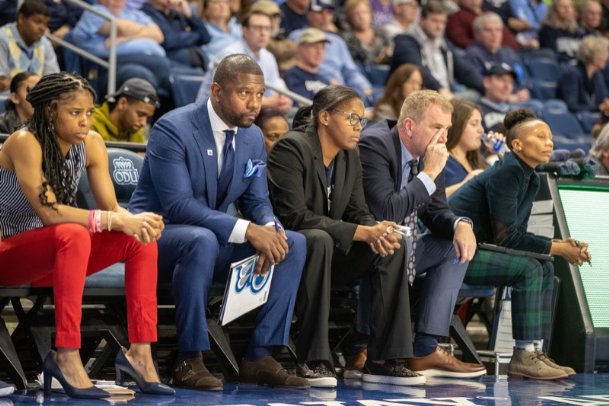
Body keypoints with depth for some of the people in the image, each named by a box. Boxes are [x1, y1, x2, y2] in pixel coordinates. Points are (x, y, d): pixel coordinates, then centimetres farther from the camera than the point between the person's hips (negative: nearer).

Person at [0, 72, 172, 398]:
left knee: (141, 240, -13)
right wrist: (117, 221, -34)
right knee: (73, 235, -37)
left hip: (55, 254, 7)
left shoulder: (91, 143, -1)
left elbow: (111, 207, -4)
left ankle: (139, 352, -16)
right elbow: (48, 212, -29)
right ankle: (66, 357, -35)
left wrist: (135, 221, -28)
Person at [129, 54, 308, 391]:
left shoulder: (253, 137, 3)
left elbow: (257, 201, 7)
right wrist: (247, 230, -34)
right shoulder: (173, 129, -19)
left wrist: (269, 229, -20)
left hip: (213, 237, 7)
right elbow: (177, 205, -27)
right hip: (158, 234, -7)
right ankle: (190, 361, -29)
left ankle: (259, 357, -10)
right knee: (202, 241, -40)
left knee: (294, 244, -11)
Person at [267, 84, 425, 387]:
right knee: (320, 240, -38)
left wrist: (376, 231, -20)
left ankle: (384, 359, -14)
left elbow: (358, 212, 7)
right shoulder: (291, 148, -17)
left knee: (393, 247, -12)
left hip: (327, 254, 8)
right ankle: (313, 360, -34)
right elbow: (294, 216, -27)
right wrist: (361, 232, -29)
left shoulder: (351, 157, 7)